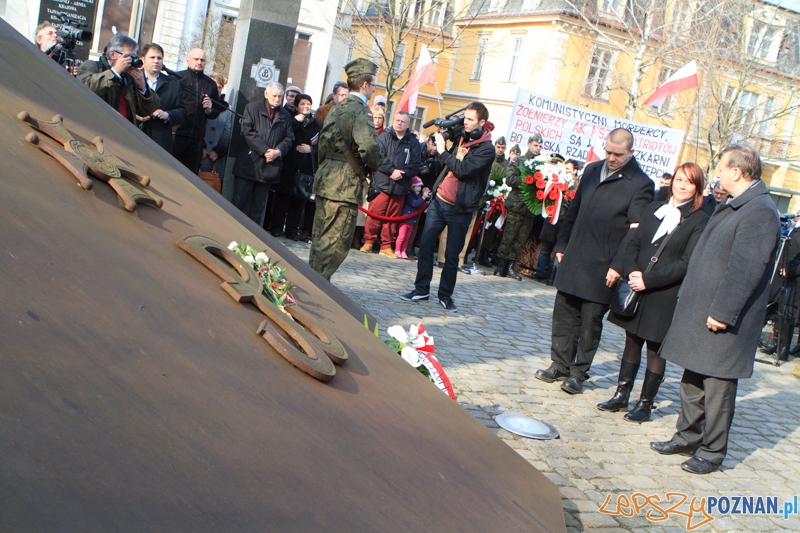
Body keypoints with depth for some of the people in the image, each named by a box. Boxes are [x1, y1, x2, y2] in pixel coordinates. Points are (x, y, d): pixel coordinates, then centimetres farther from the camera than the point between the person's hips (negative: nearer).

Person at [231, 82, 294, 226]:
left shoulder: (286, 116, 11)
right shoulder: (252, 108, 1)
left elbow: (289, 138, 10)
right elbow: (248, 132, -8)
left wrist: (278, 151, -10)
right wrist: (264, 150, -15)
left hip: (269, 167, 3)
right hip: (248, 164, -3)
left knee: (259, 206, 8)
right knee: (240, 202, 2)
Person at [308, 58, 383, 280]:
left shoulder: (338, 108, 14)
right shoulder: (360, 111, -15)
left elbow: (323, 143, 19)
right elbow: (368, 146, -29)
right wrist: (375, 165, -10)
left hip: (325, 180, 9)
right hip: (345, 186, -9)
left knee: (321, 237, 17)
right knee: (336, 243, -2)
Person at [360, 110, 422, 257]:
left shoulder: (413, 142, 9)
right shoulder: (384, 137, 4)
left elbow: (415, 165, 2)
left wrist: (402, 173, -13)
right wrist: (392, 170, -17)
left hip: (401, 186, 2)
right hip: (382, 183, -2)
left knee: (392, 216, 7)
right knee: (375, 213, -5)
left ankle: (386, 246, 15)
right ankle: (368, 241, 7)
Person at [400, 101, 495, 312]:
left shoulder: (486, 149, -11)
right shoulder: (463, 138, 11)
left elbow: (463, 170, -23)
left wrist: (443, 151, -15)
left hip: (460, 209, -6)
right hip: (439, 200, 6)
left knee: (452, 255, 3)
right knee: (425, 245, 3)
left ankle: (446, 296, 16)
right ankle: (421, 289, 12)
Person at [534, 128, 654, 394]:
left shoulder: (640, 185, -9)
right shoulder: (592, 170, 10)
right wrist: (562, 245, 13)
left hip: (602, 268, -5)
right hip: (573, 259, 6)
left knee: (590, 321, 4)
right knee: (563, 313, 11)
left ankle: (579, 372, 16)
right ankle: (560, 365, 24)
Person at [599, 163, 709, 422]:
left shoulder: (700, 221, -7)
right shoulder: (655, 208, 9)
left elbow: (685, 264, -13)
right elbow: (633, 243, 7)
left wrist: (648, 280, -17)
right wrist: (632, 271, -12)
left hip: (666, 296, -5)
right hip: (636, 287, 5)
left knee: (655, 349, 5)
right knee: (632, 342, 13)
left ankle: (645, 404, 16)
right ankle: (621, 395, 23)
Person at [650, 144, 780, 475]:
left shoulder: (760, 211, -18)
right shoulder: (733, 206, 15)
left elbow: (745, 270, -24)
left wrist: (721, 313, -23)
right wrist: (689, 299, 18)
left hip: (723, 321, -10)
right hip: (700, 312, 10)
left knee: (718, 387, 2)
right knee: (692, 380, 17)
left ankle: (712, 452, 15)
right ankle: (688, 437, 30)